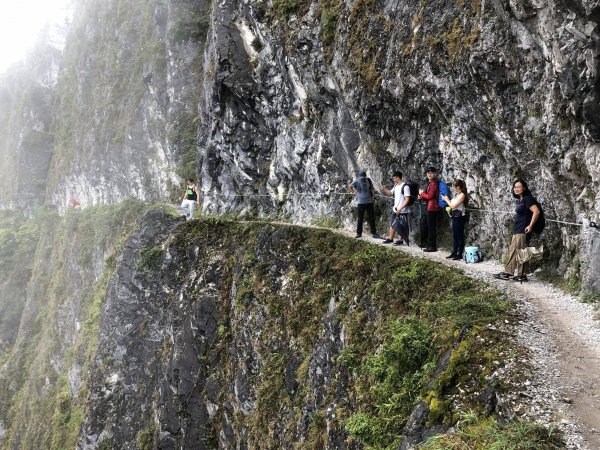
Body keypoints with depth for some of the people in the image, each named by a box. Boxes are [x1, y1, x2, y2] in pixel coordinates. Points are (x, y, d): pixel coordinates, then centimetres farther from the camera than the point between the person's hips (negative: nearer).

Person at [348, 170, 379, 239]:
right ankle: (359, 233, 12)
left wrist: (373, 194, 1)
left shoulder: (368, 180, -2)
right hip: (361, 203, -1)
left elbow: (372, 188, 15)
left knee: (371, 218, 2)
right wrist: (355, 192, 3)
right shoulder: (356, 182, -7)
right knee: (360, 219, 3)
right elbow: (350, 187, 11)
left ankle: (373, 233, 7)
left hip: (369, 202, 1)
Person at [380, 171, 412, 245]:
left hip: (402, 211, -8)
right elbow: (390, 193, 26)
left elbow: (407, 200, -19)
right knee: (392, 224, 15)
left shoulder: (405, 187, -16)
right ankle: (390, 238, 27)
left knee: (400, 226, 0)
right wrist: (384, 189, 7)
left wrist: (400, 209, -21)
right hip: (395, 209, 8)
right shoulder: (395, 186, 10)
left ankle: (400, 240, 11)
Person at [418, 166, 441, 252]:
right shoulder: (430, 183, 16)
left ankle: (433, 246, 0)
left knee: (431, 227, -5)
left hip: (432, 207, -10)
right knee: (428, 227, 17)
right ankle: (430, 245, 27)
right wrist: (422, 197, 2)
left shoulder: (434, 183, -14)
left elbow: (430, 196, -18)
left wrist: (422, 193, -3)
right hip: (429, 207, 10)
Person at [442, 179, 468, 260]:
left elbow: (453, 205, -18)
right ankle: (454, 253, 20)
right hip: (455, 217, 9)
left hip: (459, 217, -9)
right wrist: (447, 199, 6)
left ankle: (460, 254, 2)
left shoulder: (462, 195, -15)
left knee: (460, 236, -3)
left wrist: (446, 200, -5)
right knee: (454, 236, 13)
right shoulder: (457, 194, 13)